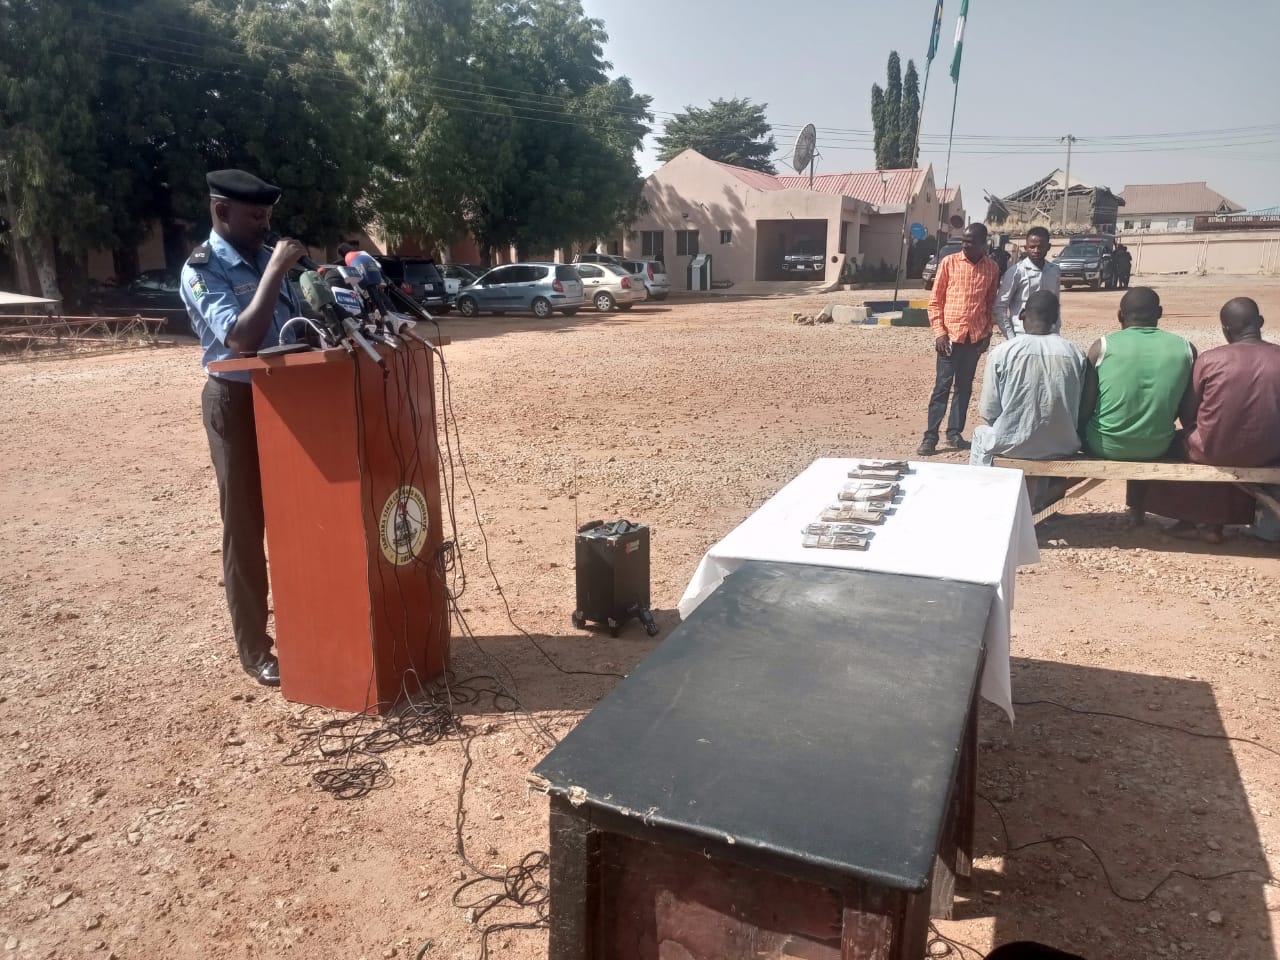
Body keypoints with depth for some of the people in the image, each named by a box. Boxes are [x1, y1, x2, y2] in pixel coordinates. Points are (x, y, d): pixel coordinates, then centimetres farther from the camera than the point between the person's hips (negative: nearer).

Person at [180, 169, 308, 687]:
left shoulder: (266, 258, 9)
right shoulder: (201, 270, -12)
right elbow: (242, 337, -26)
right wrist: (275, 271, -23)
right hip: (238, 403, -6)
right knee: (245, 528, 3)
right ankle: (255, 651, 15)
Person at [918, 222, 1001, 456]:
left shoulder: (991, 267, 5)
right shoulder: (949, 262, -3)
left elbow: (991, 303, 12)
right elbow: (935, 301, -1)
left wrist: (987, 333, 3)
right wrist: (939, 332, -9)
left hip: (975, 337, 3)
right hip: (950, 335, -3)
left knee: (964, 387, 9)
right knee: (942, 387, -3)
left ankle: (955, 433, 18)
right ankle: (930, 437, 0)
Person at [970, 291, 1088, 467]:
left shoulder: (1001, 353, -13)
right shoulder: (1076, 354, -5)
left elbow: (989, 413, -9)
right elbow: (1080, 410, 2)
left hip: (1011, 446, -3)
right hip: (1062, 447, 3)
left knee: (980, 434, 31)